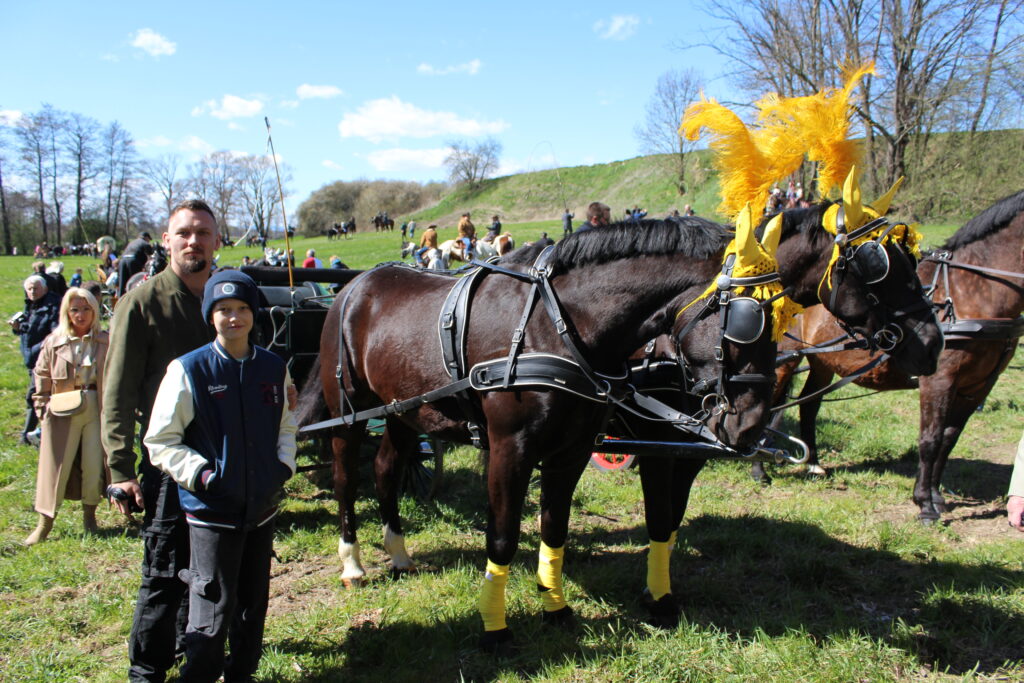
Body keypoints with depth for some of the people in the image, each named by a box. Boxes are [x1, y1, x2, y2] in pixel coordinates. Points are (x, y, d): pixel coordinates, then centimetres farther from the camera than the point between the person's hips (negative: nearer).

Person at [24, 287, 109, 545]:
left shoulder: (106, 342, 1)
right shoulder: (54, 343, 3)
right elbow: (42, 379, 9)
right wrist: (43, 408, 2)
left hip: (97, 410, 0)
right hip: (64, 413, 0)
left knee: (94, 465, 4)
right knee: (56, 466, 4)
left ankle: (89, 516, 23)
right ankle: (44, 524, 15)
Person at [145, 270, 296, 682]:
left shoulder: (273, 368, 3)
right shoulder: (188, 370, -10)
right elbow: (159, 441, -6)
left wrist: (284, 465, 2)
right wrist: (201, 473, -16)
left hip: (262, 506, 5)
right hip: (211, 509, -5)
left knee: (254, 602, 17)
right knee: (213, 610, -1)